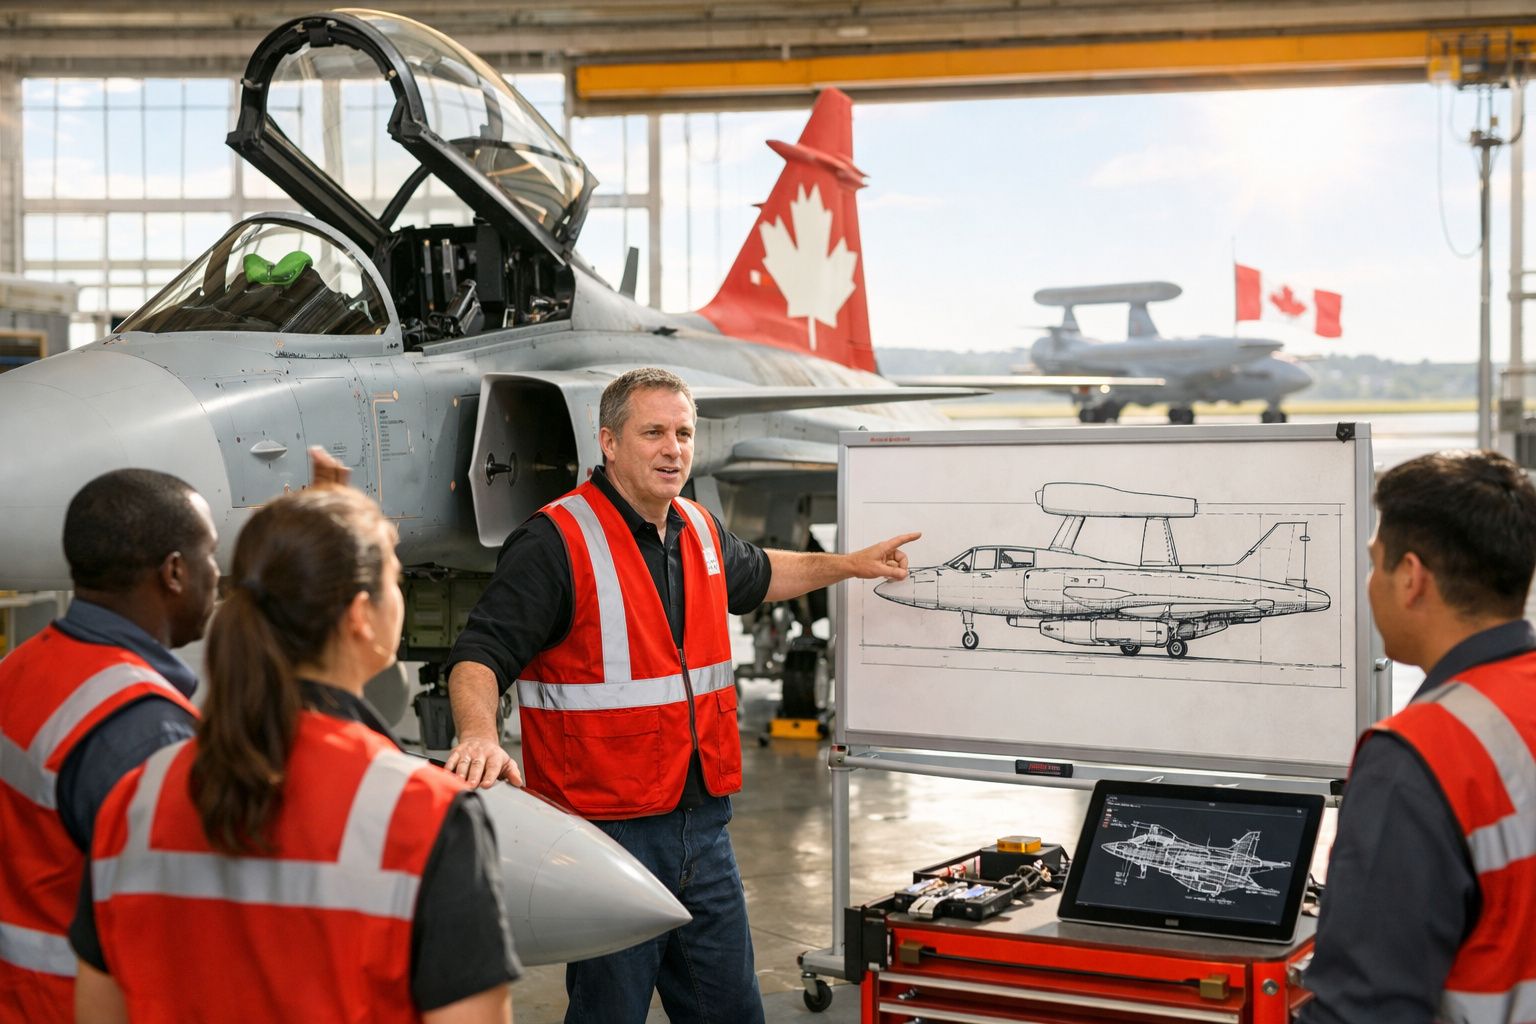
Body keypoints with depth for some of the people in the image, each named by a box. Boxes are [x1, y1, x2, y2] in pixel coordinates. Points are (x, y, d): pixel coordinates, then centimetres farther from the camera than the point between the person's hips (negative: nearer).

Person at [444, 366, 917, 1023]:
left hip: (703, 822, 7)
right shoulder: (557, 542, -14)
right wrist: (480, 735, -37)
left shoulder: (699, 531, 11)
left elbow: (755, 575, 34)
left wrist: (849, 565, 34)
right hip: (607, 830, -7)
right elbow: (480, 654, -20)